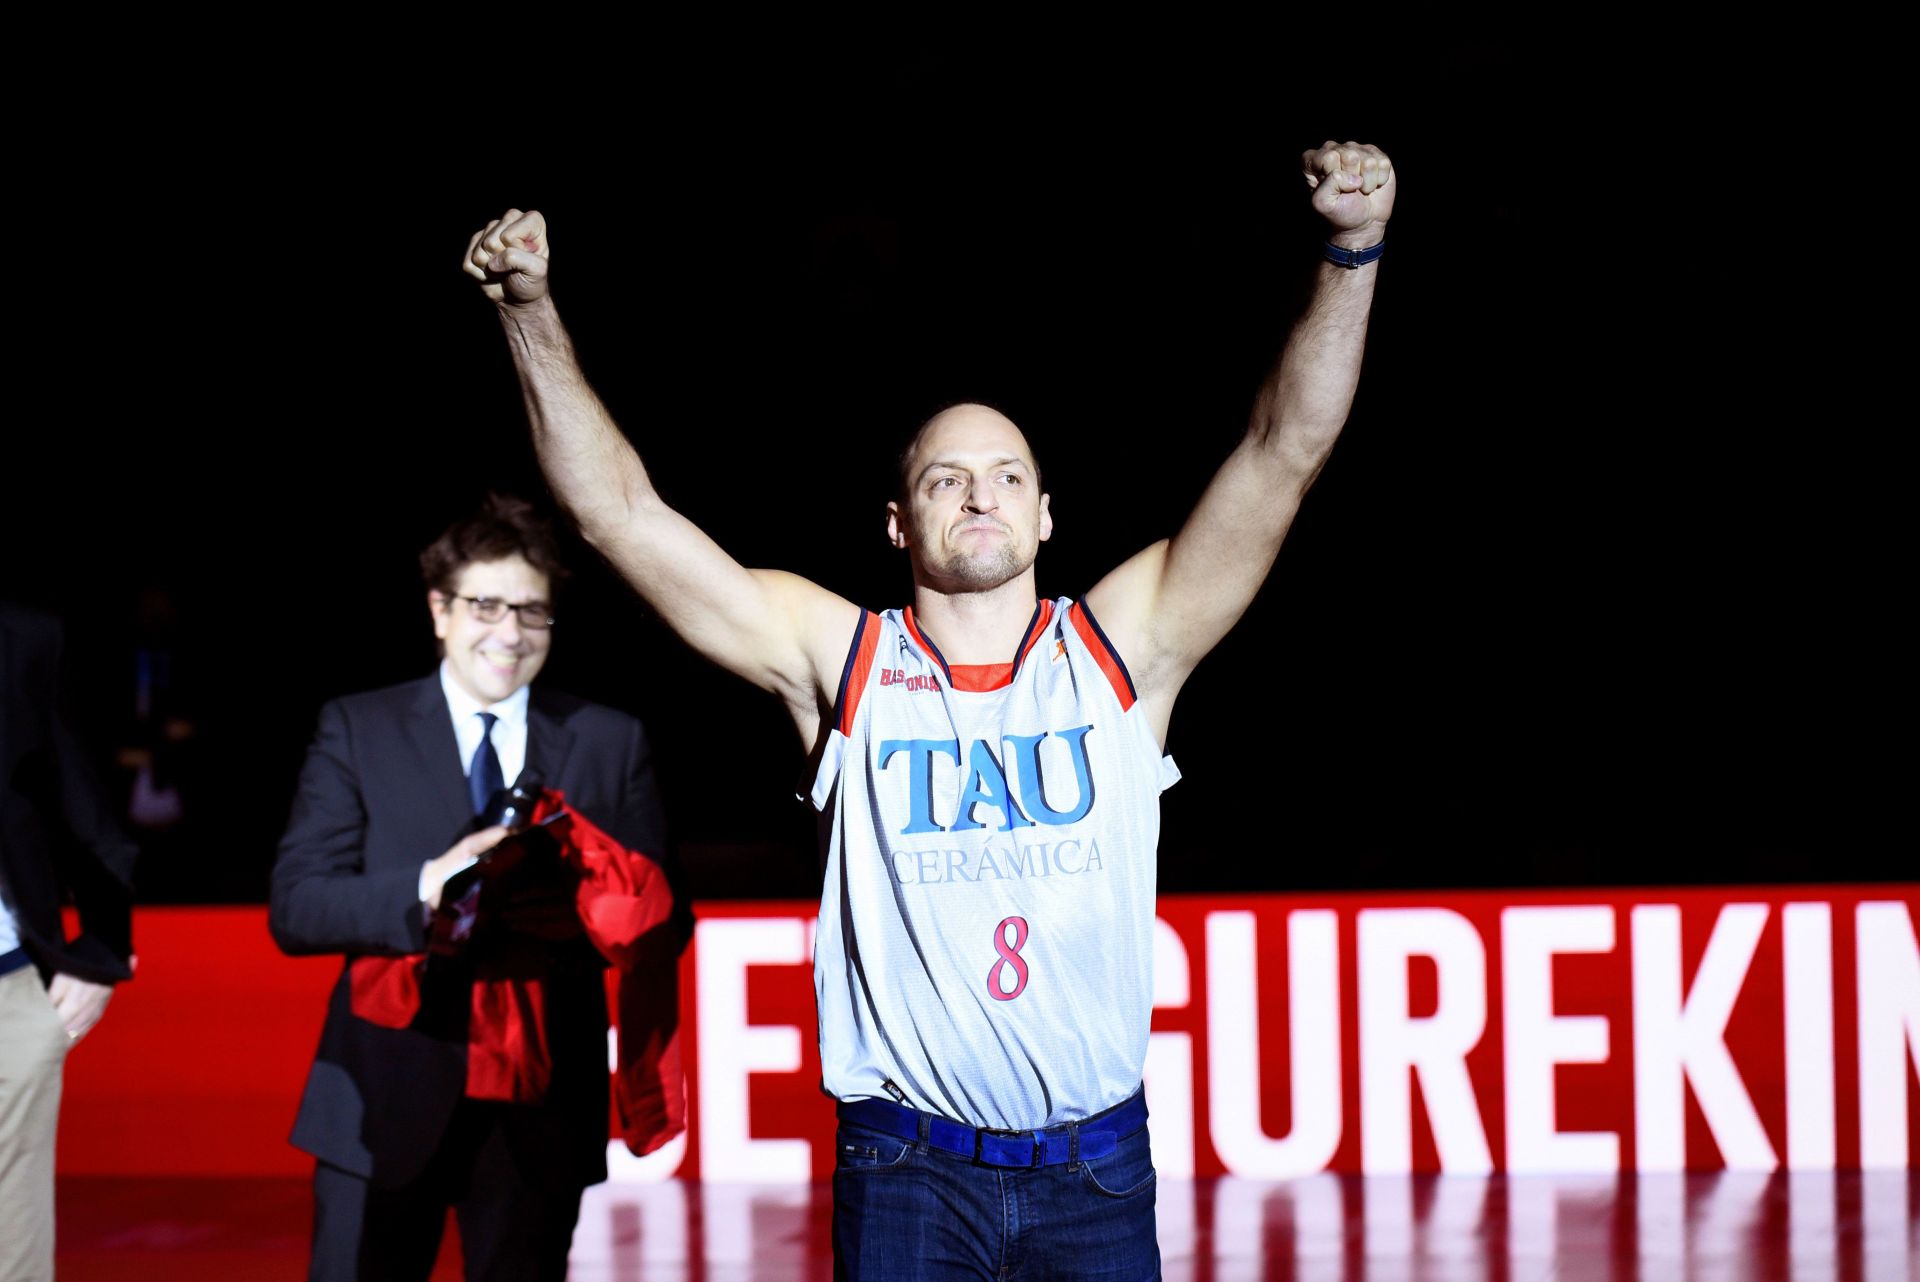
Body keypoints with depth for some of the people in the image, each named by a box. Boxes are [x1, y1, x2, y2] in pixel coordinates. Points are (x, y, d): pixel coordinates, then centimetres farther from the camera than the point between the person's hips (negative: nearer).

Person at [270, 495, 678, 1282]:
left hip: (539, 1107, 2)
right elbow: (295, 908, -5)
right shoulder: (357, 730, 3)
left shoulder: (610, 744, 7)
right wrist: (426, 890, -22)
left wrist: (584, 911, -17)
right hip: (389, 1101, -1)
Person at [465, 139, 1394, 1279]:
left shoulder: (1124, 648, 2)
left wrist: (1353, 253, -16)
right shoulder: (840, 659, 0)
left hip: (1098, 1166, 1)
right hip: (909, 1170, -1)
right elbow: (621, 511, -4)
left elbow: (1286, 454, -5)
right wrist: (531, 315, -13)